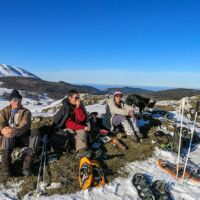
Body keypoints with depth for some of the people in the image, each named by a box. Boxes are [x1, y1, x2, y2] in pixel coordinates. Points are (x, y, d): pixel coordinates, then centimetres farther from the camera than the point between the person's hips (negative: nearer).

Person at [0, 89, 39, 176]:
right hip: (7, 139, 0)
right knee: (7, 135, -34)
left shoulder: (26, 112, 3)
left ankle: (27, 164, -34)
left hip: (21, 137, 0)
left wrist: (17, 131, -42)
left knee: (35, 132, -29)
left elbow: (25, 125, -17)